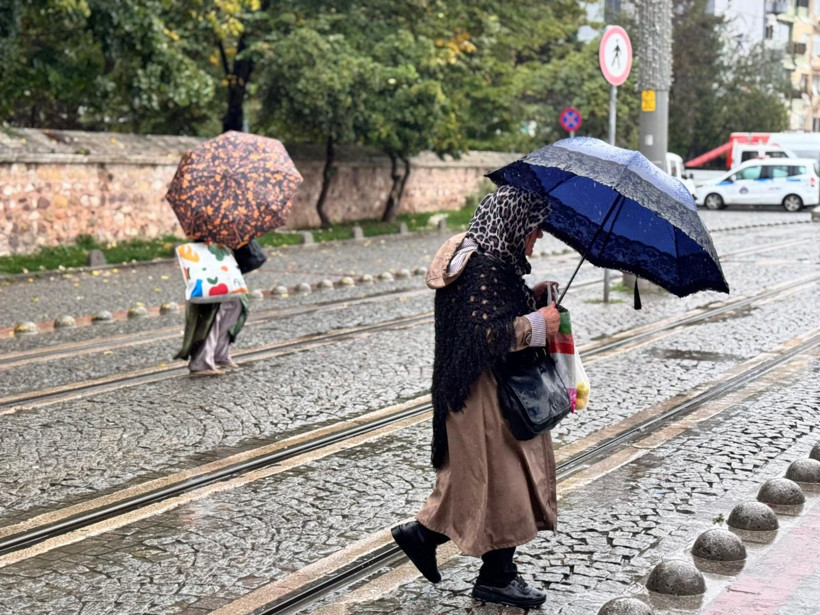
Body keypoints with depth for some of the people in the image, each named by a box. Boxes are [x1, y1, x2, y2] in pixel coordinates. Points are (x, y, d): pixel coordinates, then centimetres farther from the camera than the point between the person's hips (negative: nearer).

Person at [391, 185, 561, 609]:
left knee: (474, 472, 20)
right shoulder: (487, 268, -24)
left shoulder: (486, 258, 9)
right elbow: (487, 335, -30)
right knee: (501, 477, 2)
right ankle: (496, 577, 16)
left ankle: (424, 532, 28)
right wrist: (537, 324, -21)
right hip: (487, 394, -10)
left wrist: (531, 299, 8)